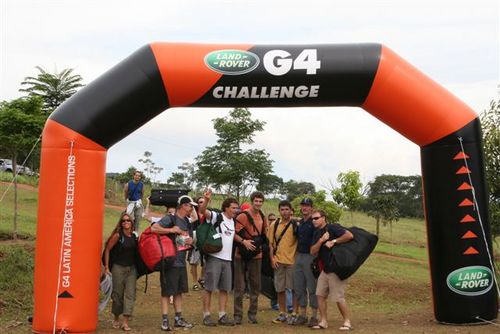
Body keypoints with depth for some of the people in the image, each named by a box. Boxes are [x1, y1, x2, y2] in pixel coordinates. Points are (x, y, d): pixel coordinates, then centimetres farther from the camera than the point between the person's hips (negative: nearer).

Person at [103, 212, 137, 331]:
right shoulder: (118, 235, -7)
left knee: (130, 294, -5)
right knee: (118, 294, 5)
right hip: (118, 268, -3)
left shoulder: (134, 237, 4)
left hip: (131, 268, 3)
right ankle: (116, 319, 26)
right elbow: (107, 250, -5)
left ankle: (126, 322, -3)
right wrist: (107, 267, -8)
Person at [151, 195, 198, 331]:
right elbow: (153, 228, -24)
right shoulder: (170, 218, -12)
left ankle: (178, 319, 21)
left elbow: (190, 237, 26)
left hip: (181, 262, 8)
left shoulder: (187, 222, 14)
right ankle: (165, 320, 5)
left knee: (179, 291, 13)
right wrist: (172, 230, -22)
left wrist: (191, 241, 2)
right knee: (166, 292, -1)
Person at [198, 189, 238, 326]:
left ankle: (222, 316, 15)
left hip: (227, 259, 7)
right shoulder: (217, 217, -7)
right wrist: (206, 200, -41)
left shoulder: (234, 222, 14)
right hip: (214, 257, -7)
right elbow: (202, 211, -23)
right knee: (209, 288, -1)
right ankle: (206, 315, 7)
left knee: (225, 288, 8)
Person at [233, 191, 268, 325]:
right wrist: (243, 241, -26)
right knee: (239, 286, 1)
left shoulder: (262, 216, 9)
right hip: (242, 255, -6)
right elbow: (233, 233, -16)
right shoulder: (243, 215, -13)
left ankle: (252, 313, 21)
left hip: (256, 255, 6)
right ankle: (238, 314, 10)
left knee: (255, 286, 10)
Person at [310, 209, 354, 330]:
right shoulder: (317, 233, 11)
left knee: (339, 298, -5)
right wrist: (321, 240, -12)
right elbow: (313, 252, 2)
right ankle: (323, 321, 13)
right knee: (320, 295, 5)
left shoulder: (332, 228, -12)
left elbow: (349, 235, -25)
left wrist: (333, 242, -19)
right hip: (325, 269, 8)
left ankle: (347, 322, 8)